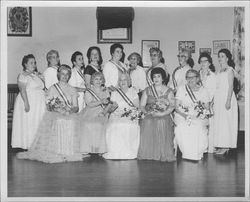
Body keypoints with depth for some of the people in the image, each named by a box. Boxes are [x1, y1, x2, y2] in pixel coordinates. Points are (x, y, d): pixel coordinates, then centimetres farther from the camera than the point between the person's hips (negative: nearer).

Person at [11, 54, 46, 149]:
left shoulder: (37, 75, 15)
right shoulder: (23, 75, -8)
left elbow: (42, 88, 20)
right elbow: (22, 90, -16)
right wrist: (26, 103, -24)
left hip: (39, 104, 8)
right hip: (29, 103, -7)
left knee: (38, 123, 6)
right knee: (28, 124, -4)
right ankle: (28, 146, 2)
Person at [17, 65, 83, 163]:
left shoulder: (72, 90, 17)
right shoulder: (52, 88, 13)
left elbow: (76, 107, 10)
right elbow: (48, 107, 6)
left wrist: (71, 110, -12)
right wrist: (56, 108, -14)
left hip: (70, 115, 1)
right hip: (54, 114, -1)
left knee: (71, 123, -33)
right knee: (58, 122, -35)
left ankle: (69, 153, -25)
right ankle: (56, 153, -28)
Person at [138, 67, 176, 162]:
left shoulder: (168, 91, 10)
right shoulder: (147, 90, 17)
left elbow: (172, 106, -1)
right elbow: (142, 105, 11)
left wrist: (162, 113, -17)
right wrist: (147, 111, -12)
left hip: (164, 118, -2)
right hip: (149, 118, 2)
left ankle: (163, 155, -16)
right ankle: (148, 154, -17)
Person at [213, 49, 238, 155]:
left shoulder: (229, 70, -5)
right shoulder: (219, 71, 16)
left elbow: (231, 86, -12)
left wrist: (228, 100, -20)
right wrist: (212, 100, 13)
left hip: (226, 97, -7)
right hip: (218, 98, 8)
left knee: (225, 121, -7)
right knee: (218, 121, 6)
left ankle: (226, 146, -3)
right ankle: (221, 145, 10)